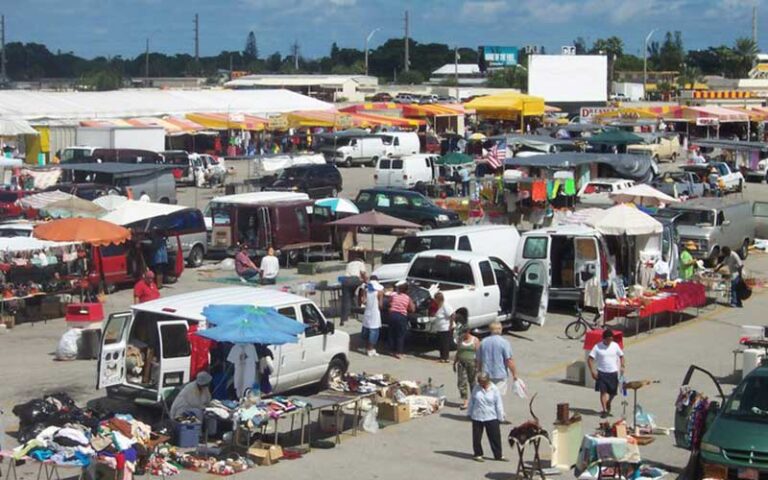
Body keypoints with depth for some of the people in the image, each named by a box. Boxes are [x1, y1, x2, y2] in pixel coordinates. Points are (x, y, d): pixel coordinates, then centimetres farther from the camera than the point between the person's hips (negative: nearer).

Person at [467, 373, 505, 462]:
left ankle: (498, 455, 17)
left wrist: (500, 417, 0)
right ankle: (478, 454, 23)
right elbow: (471, 401, 8)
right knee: (477, 437, 8)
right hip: (477, 417, 1)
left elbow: (499, 404, -2)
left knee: (495, 437, 5)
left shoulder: (494, 389, -8)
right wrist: (469, 413, 12)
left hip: (491, 418, -1)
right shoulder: (476, 388, -3)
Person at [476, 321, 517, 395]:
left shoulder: (483, 342, 4)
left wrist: (480, 374, 21)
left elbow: (479, 361, 9)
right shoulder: (504, 343, -11)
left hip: (486, 375, 4)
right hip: (500, 375, -4)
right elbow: (509, 361, -14)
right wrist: (514, 374, -5)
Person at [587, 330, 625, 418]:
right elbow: (590, 359, -8)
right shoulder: (597, 347, -8)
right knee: (603, 391, -9)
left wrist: (622, 366, -3)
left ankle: (608, 404, 38)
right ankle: (604, 410, -5)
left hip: (613, 373, 3)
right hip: (601, 373, -3)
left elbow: (621, 356, 12)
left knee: (612, 392, 10)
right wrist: (592, 371, -16)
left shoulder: (615, 345, 1)